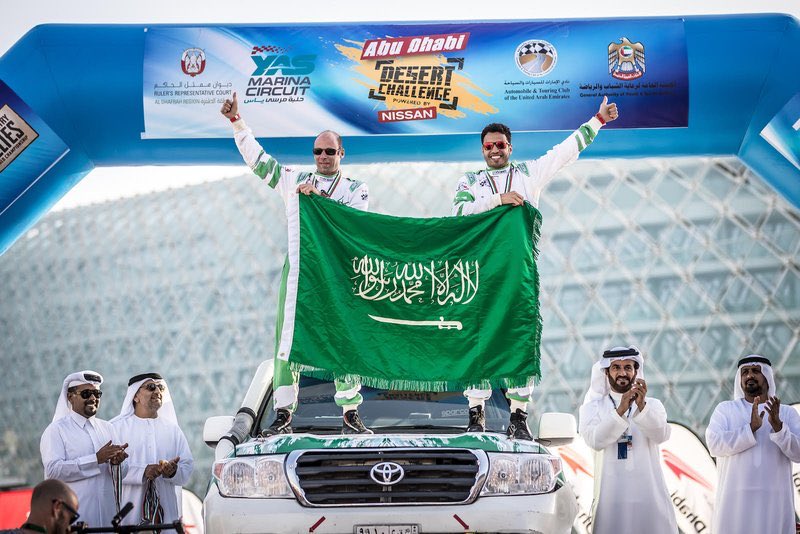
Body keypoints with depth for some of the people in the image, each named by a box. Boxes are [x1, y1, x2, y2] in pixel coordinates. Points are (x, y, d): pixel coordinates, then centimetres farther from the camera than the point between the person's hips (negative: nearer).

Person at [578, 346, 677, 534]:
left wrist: (642, 406, -21)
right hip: (611, 495, -1)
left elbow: (661, 435, -7)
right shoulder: (593, 407, 9)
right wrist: (620, 411, -19)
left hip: (649, 494, 1)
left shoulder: (653, 405, 12)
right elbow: (594, 440, -9)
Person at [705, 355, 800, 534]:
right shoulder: (725, 409, 8)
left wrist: (778, 426, -16)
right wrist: (751, 428, -16)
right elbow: (714, 444, -7)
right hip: (735, 498, -1)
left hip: (774, 500, 1)